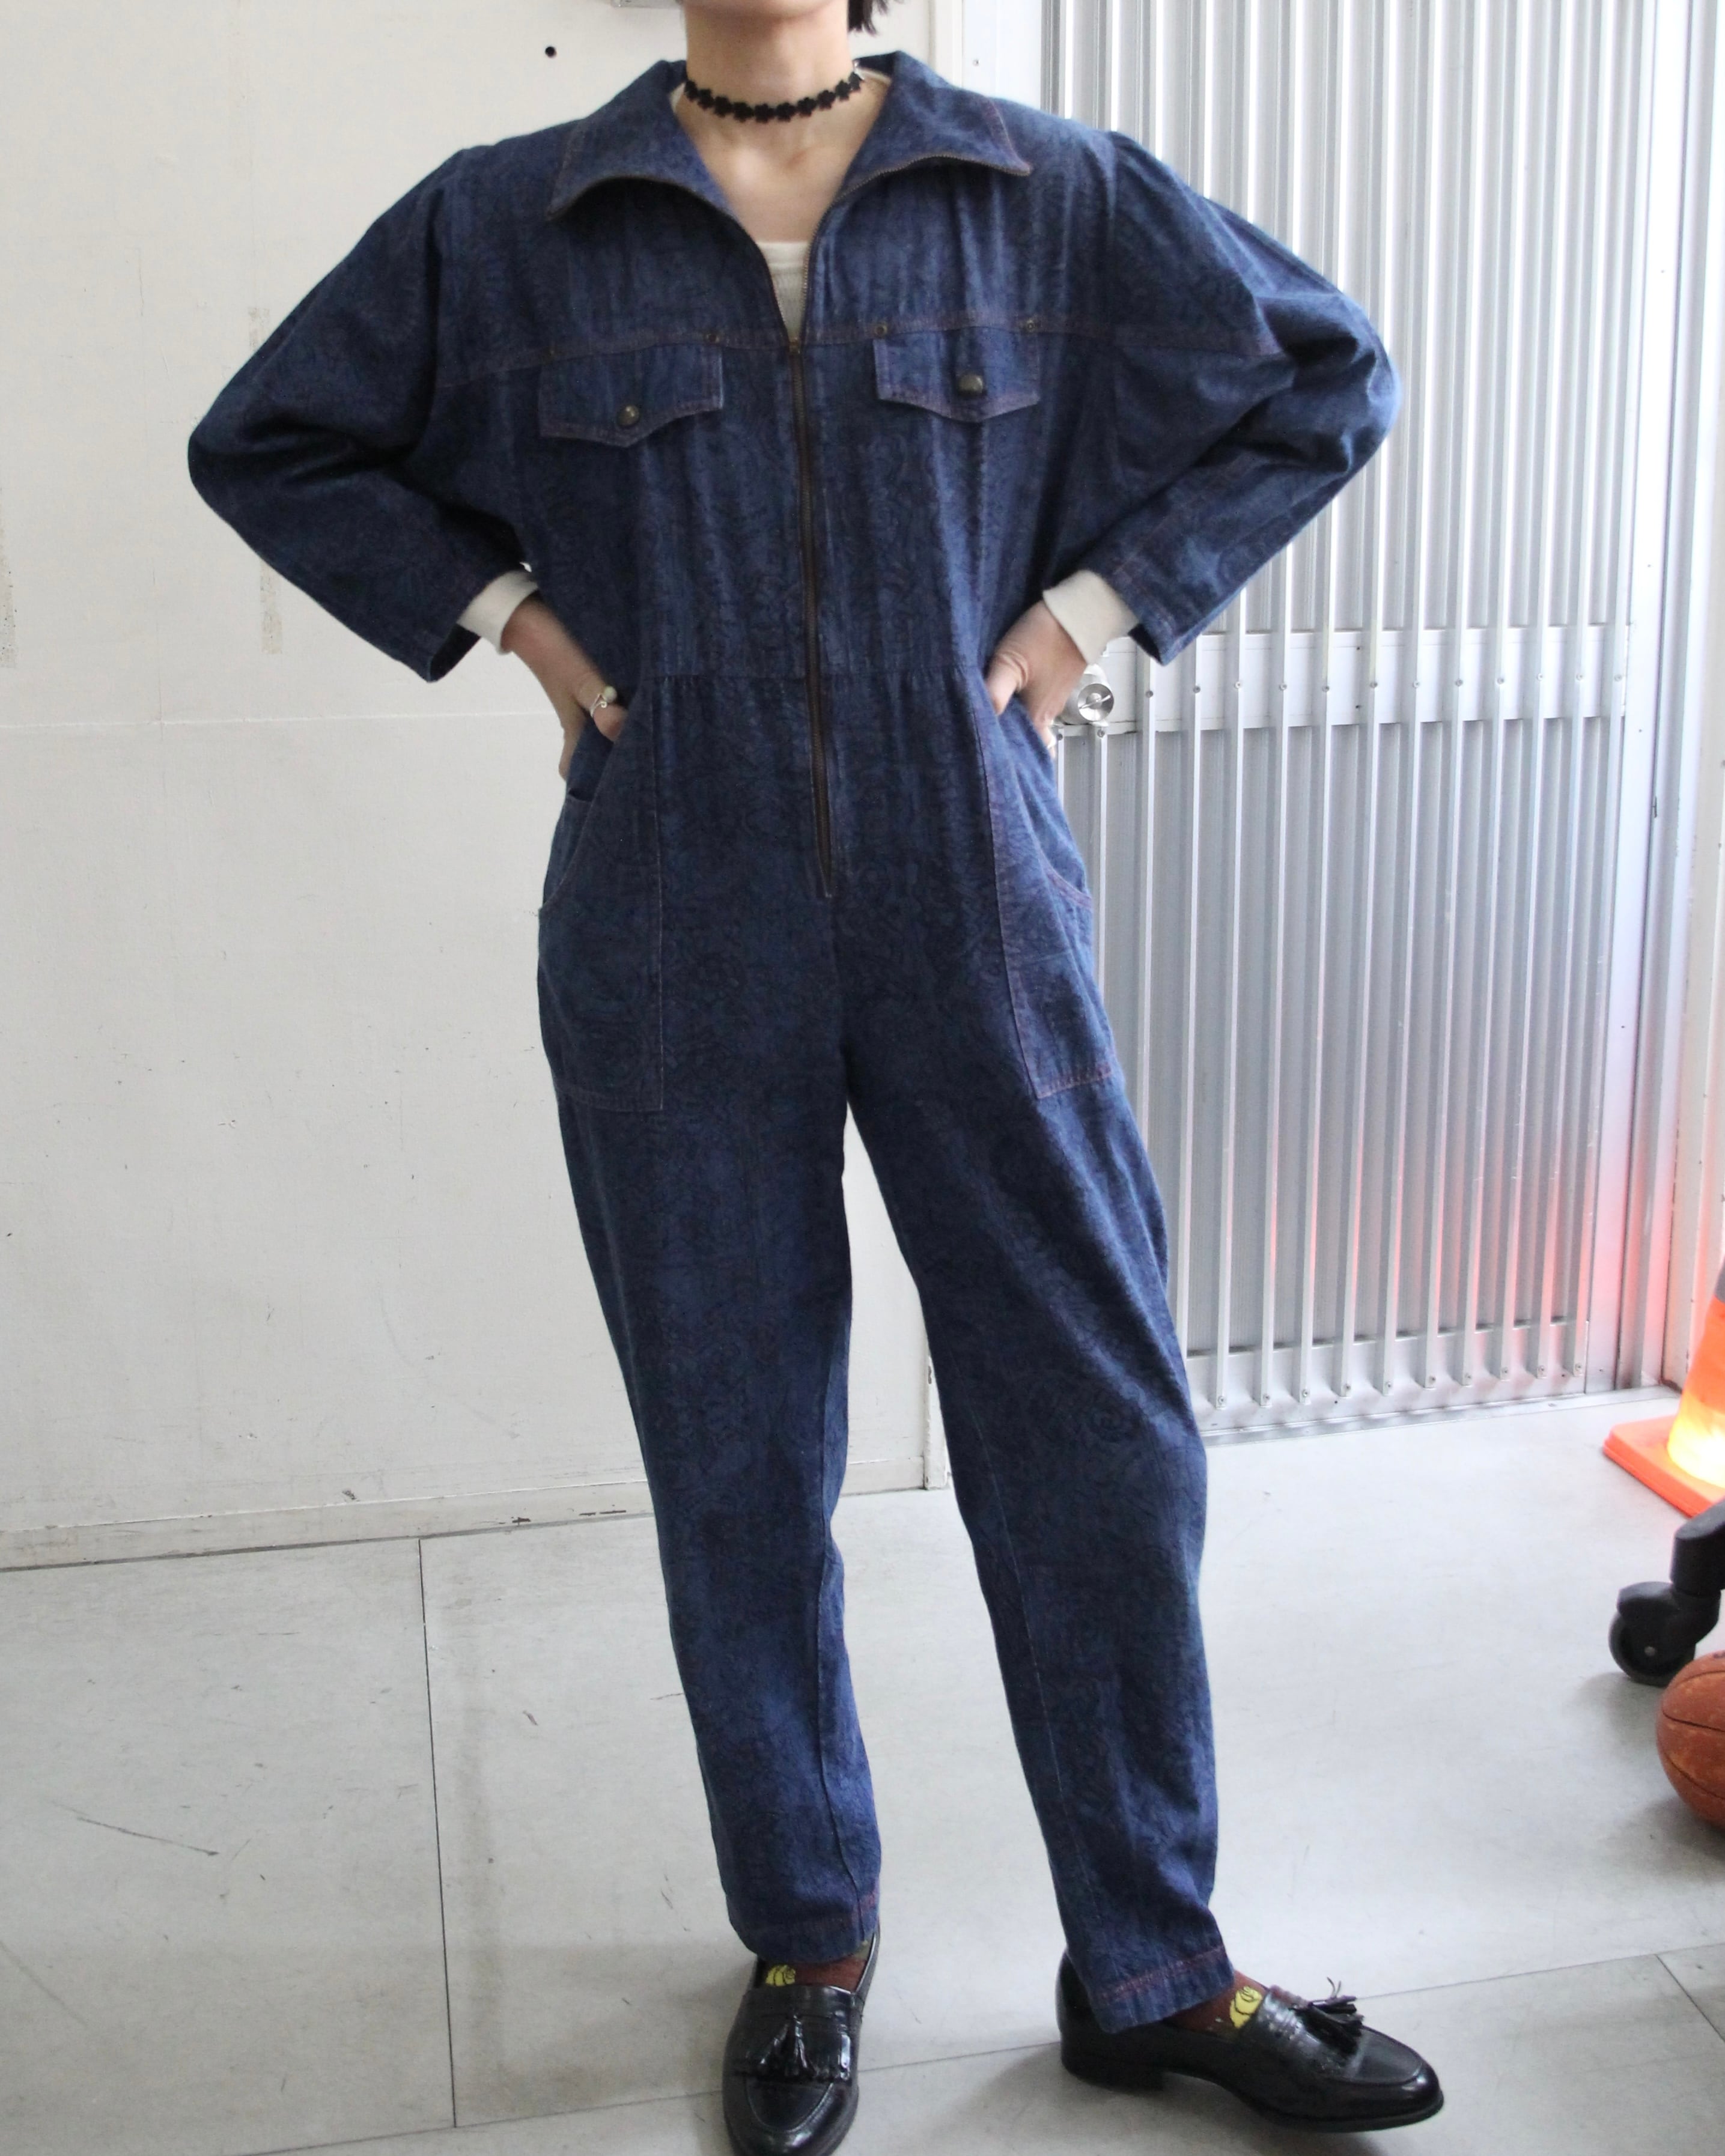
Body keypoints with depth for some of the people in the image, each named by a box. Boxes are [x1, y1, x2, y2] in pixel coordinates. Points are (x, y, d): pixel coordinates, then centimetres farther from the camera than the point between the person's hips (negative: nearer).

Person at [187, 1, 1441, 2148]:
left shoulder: (1049, 196, 4)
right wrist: (509, 616, 2)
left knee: (1102, 1432, 4)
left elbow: (1324, 380, 13)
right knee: (737, 1464, 8)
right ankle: (806, 1950, 30)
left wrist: (1092, 604, 2)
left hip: (975, 910, 1)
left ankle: (1151, 1970, 24)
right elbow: (267, 443, 14)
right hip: (677, 944, 0)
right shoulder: (504, 226, 4)